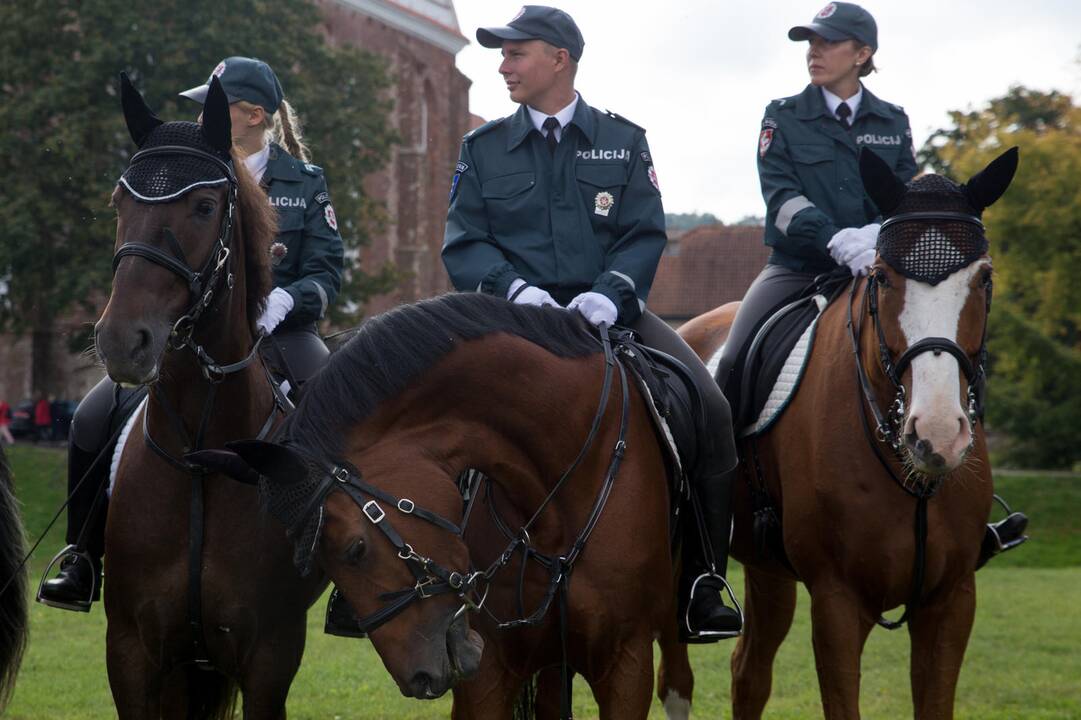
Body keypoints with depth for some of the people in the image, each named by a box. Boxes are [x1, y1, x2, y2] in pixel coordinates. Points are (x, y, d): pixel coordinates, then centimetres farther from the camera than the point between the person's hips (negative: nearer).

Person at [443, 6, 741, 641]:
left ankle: (704, 586, -13)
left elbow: (647, 236, 4)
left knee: (709, 408, -21)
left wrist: (608, 293, -16)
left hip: (608, 310, 0)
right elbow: (463, 244, 5)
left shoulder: (623, 141, 13)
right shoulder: (483, 149, 14)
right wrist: (515, 287, -15)